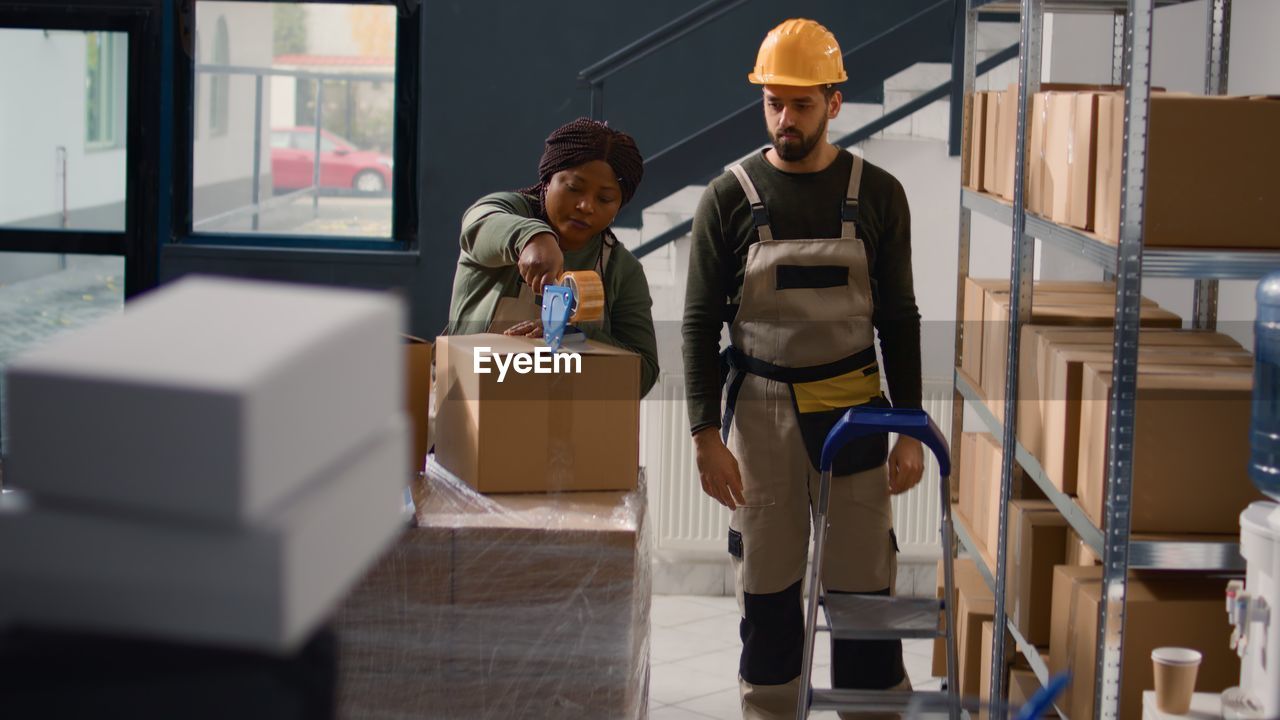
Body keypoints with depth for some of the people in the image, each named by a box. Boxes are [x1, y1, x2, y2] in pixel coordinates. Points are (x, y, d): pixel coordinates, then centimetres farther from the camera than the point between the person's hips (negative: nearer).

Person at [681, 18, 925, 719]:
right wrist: (706, 437, -6)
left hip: (852, 407, 0)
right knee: (767, 589, 6)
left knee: (864, 586, 1)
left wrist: (911, 432, 2)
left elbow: (899, 320, 7)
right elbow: (700, 324, 1)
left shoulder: (877, 195, 2)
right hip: (759, 407, 0)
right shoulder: (728, 199, -1)